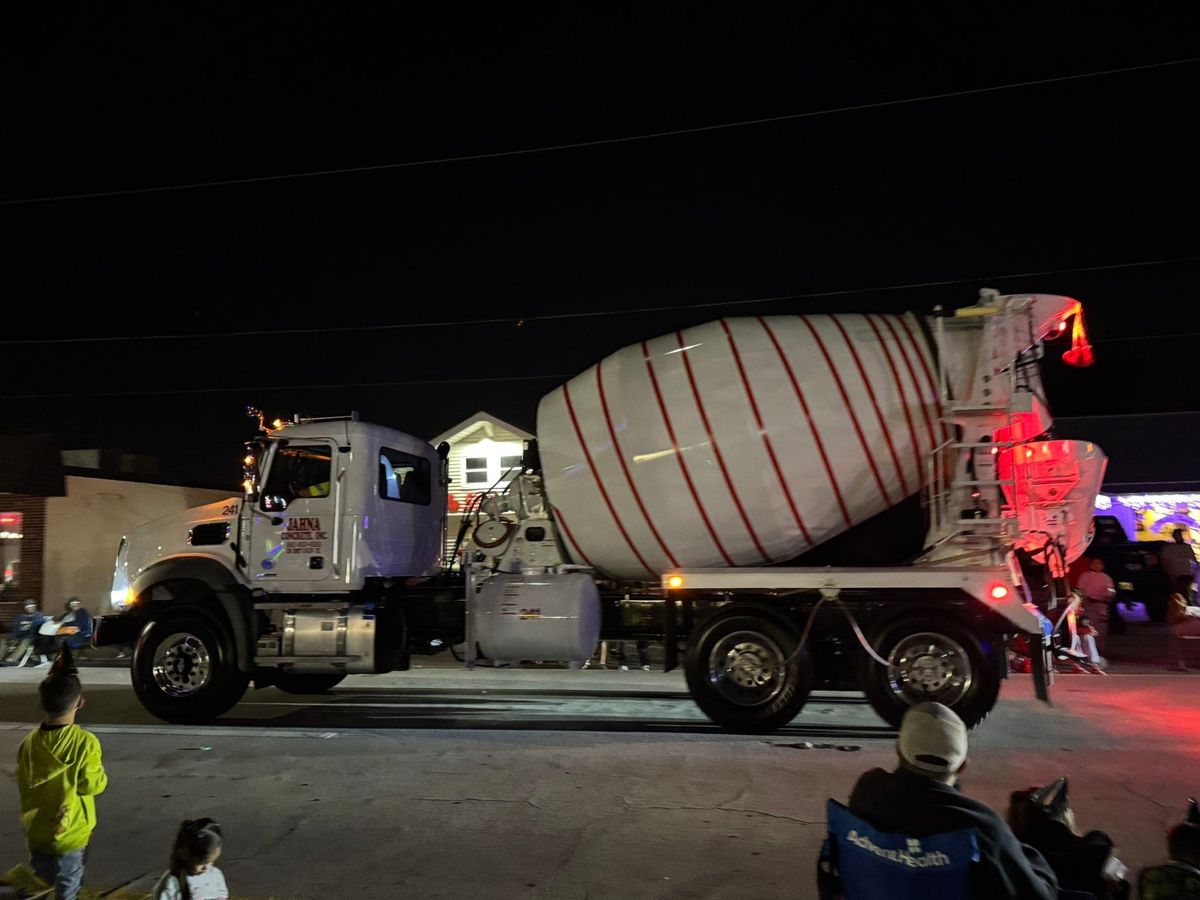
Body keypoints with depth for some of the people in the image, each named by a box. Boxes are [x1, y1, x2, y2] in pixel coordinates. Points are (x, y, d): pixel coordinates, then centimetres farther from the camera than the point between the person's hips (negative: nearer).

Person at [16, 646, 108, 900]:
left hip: (35, 830, 4)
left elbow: (22, 785, 3)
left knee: (47, 877, 27)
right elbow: (92, 785, -17)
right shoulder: (85, 742, -25)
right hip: (70, 832, -4)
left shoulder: (29, 743, -9)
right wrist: (101, 774, 0)